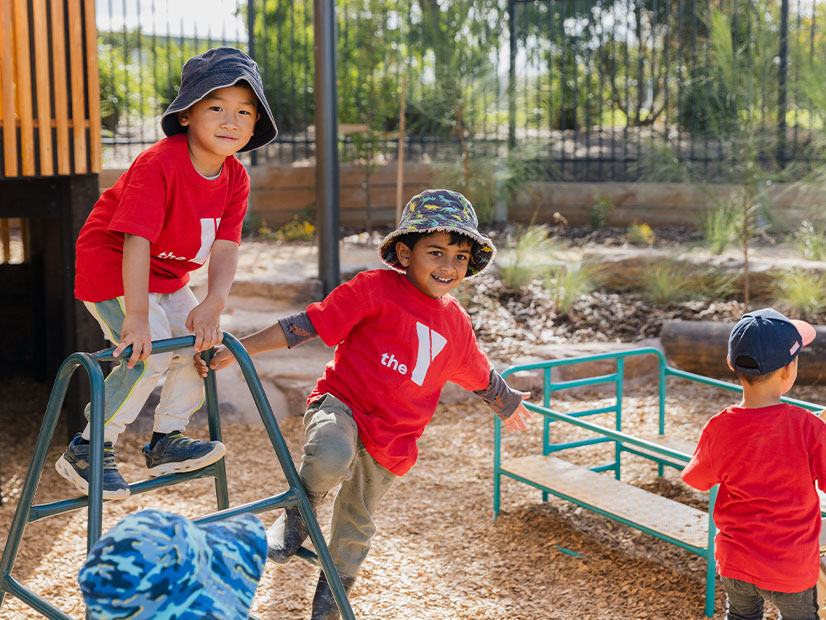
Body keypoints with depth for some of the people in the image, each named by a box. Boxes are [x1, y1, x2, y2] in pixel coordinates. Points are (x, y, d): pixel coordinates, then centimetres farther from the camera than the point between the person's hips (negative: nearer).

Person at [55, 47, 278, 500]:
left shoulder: (236, 178, -8)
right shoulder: (158, 165, -30)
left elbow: (226, 246, -14)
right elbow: (136, 241, -35)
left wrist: (213, 305, -29)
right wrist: (137, 317, -40)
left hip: (167, 276, 8)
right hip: (110, 268, -8)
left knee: (201, 343, 1)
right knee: (149, 355, -20)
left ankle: (166, 442, 17)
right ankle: (87, 451, -6)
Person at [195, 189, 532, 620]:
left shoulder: (456, 323, 6)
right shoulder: (376, 289, -11)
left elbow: (481, 374, 26)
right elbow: (308, 324, -14)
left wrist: (509, 405, 42)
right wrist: (236, 350, -20)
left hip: (390, 441, 5)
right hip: (341, 405, -5)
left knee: (356, 527, 16)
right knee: (331, 458, -39)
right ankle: (299, 512, -4)